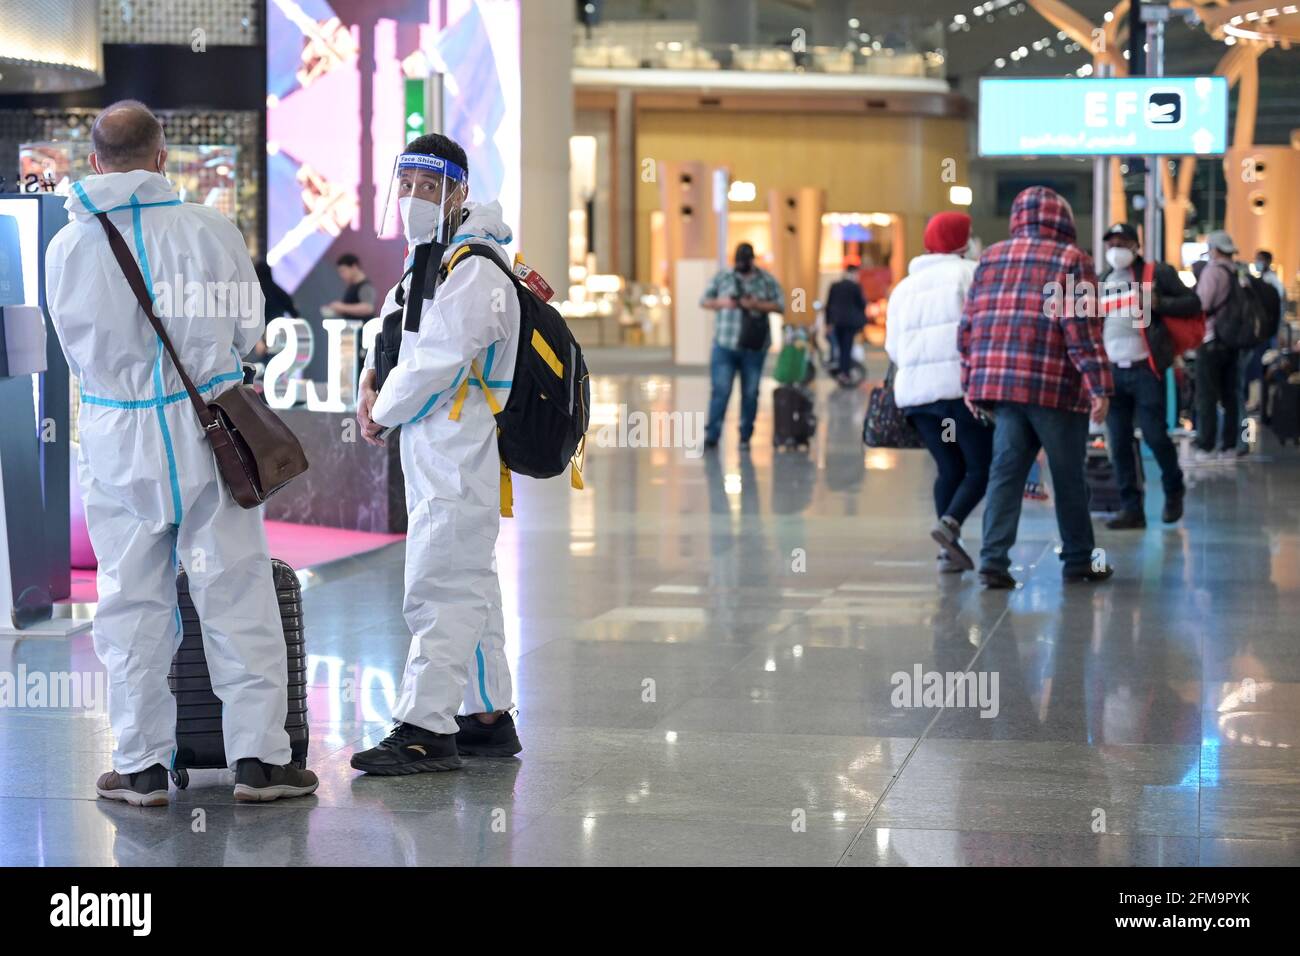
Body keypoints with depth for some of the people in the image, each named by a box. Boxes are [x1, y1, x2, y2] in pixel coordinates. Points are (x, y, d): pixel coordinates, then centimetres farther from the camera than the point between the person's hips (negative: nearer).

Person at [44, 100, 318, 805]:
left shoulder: (66, 248, -1)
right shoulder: (209, 230, -8)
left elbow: (76, 349, 11)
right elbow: (247, 330, 4)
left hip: (115, 442, 2)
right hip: (205, 431, -2)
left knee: (131, 602, 10)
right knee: (236, 593, 5)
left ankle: (142, 767, 13)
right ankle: (257, 758, 6)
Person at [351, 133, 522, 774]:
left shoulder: (474, 269, -16)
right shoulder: (428, 259, 17)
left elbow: (438, 363, -22)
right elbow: (392, 333, 23)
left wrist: (385, 412, -8)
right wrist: (371, 384, 4)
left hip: (458, 450, -11)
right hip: (430, 449, 11)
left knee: (440, 585, -11)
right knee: (471, 582, 15)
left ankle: (426, 728, -11)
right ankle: (488, 717, 23)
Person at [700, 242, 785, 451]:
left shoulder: (766, 280, 6)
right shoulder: (722, 277, 7)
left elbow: (780, 305, 2)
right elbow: (704, 301, 10)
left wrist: (757, 305, -14)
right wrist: (721, 303, -10)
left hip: (754, 346, 1)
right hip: (725, 345, -1)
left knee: (750, 393, 5)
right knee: (720, 390, -7)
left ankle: (745, 437, 13)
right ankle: (711, 435, -4)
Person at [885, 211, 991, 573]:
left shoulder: (904, 287, 19)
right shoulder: (968, 273, 3)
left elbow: (893, 347, 16)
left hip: (913, 391, 6)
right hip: (962, 385, -6)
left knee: (949, 468, 12)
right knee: (981, 467, 0)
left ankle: (949, 549, 2)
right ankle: (949, 523, -23)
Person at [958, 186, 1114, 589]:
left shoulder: (991, 258, 12)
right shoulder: (1072, 260, -2)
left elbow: (969, 325, 12)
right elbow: (1082, 329, -11)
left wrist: (971, 382, 16)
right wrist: (1099, 386, -11)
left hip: (998, 382, 4)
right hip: (1054, 387, -4)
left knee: (1005, 472, 3)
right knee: (1069, 477, 8)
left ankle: (993, 559, -9)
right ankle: (1078, 561, 18)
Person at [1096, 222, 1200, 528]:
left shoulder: (1157, 273, 0)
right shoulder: (1101, 282, 15)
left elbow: (1193, 303, -3)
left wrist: (1159, 303, -17)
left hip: (1145, 369, -5)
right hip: (1112, 372, 5)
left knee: (1154, 434, -6)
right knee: (1119, 443, 2)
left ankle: (1173, 492, 19)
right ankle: (1131, 508, 6)